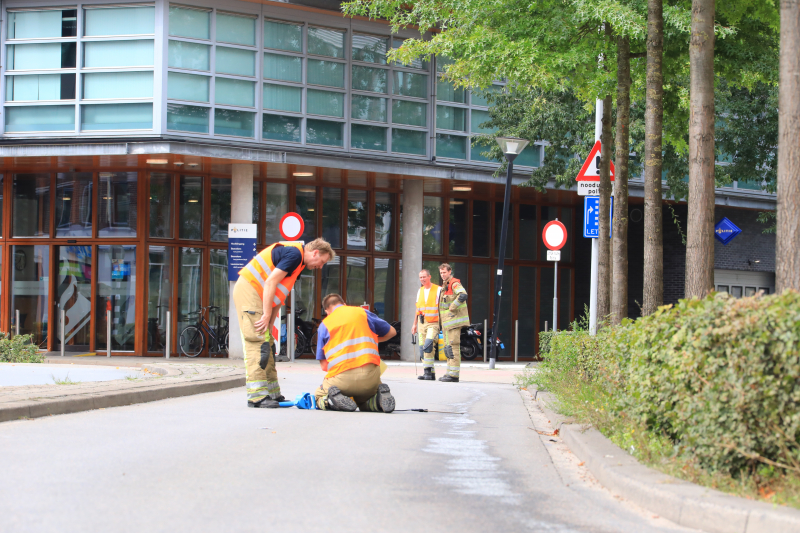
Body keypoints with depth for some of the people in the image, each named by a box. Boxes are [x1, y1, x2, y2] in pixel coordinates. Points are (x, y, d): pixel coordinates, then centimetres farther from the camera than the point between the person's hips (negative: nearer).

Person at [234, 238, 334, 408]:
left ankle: (272, 393, 15)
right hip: (248, 290, -11)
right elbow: (270, 282, -20)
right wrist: (267, 315, -19)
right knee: (257, 343, -14)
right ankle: (257, 395, -18)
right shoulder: (294, 254, -14)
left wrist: (271, 322, 12)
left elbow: (281, 295, 19)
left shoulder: (298, 262, 19)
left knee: (266, 343, 12)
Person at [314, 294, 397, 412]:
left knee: (319, 395, 25)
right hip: (370, 375, 2)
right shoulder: (363, 313, 15)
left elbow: (324, 365, 8)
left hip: (341, 378, -2)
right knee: (364, 403, 30)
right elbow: (391, 332, 26)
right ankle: (379, 400, -6)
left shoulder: (324, 325, 11)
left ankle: (333, 400, -11)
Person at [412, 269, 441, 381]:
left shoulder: (438, 290, -3)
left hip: (433, 323, -7)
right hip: (422, 323, 7)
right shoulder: (420, 291, 16)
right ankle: (431, 373, 6)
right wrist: (414, 324, 21)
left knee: (428, 345, -23)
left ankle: (428, 370, -21)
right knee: (422, 348, 2)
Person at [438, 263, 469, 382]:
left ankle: (454, 374, -14)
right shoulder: (444, 285, 19)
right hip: (446, 322, 10)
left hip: (454, 320, -10)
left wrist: (452, 308, -23)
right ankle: (450, 373, 17)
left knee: (453, 346, -12)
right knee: (448, 348, 12)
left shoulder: (454, 284, -11)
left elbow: (463, 295, -30)